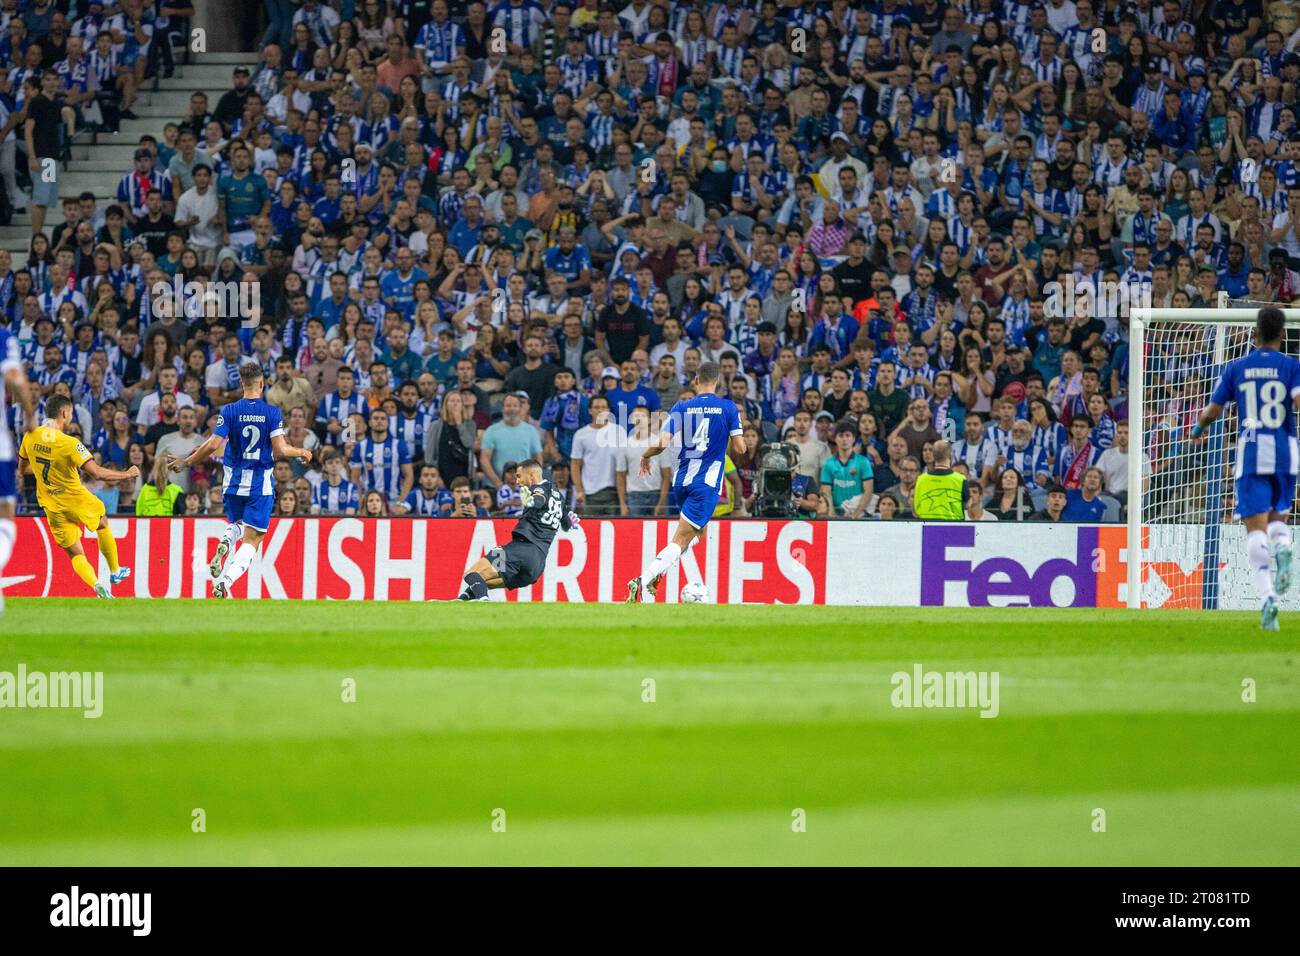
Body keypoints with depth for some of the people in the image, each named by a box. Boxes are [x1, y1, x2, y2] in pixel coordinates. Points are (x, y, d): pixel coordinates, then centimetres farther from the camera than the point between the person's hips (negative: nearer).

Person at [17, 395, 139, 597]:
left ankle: (96, 584, -12)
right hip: (77, 500, -4)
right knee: (102, 524, 28)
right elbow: (96, 472, -26)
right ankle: (115, 572, 38)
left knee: (75, 554, 11)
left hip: (52, 507, 4)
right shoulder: (69, 444, -24)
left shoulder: (30, 436, -8)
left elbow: (24, 465, 10)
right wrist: (126, 475, -12)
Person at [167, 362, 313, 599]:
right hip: (261, 485, -2)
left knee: (236, 524, 27)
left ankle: (224, 544, -7)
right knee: (252, 539, -1)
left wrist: (186, 462, 3)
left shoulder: (229, 411, -5)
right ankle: (226, 581, -22)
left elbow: (213, 446, -11)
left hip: (233, 483, 2)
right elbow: (280, 450, -11)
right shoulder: (272, 412, -6)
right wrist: (302, 453, 9)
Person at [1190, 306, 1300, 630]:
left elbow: (1212, 410, 8)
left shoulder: (1237, 367, 6)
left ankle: (1267, 595, -22)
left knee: (1256, 527, -3)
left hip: (1251, 452, 0)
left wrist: (1198, 429, 28)